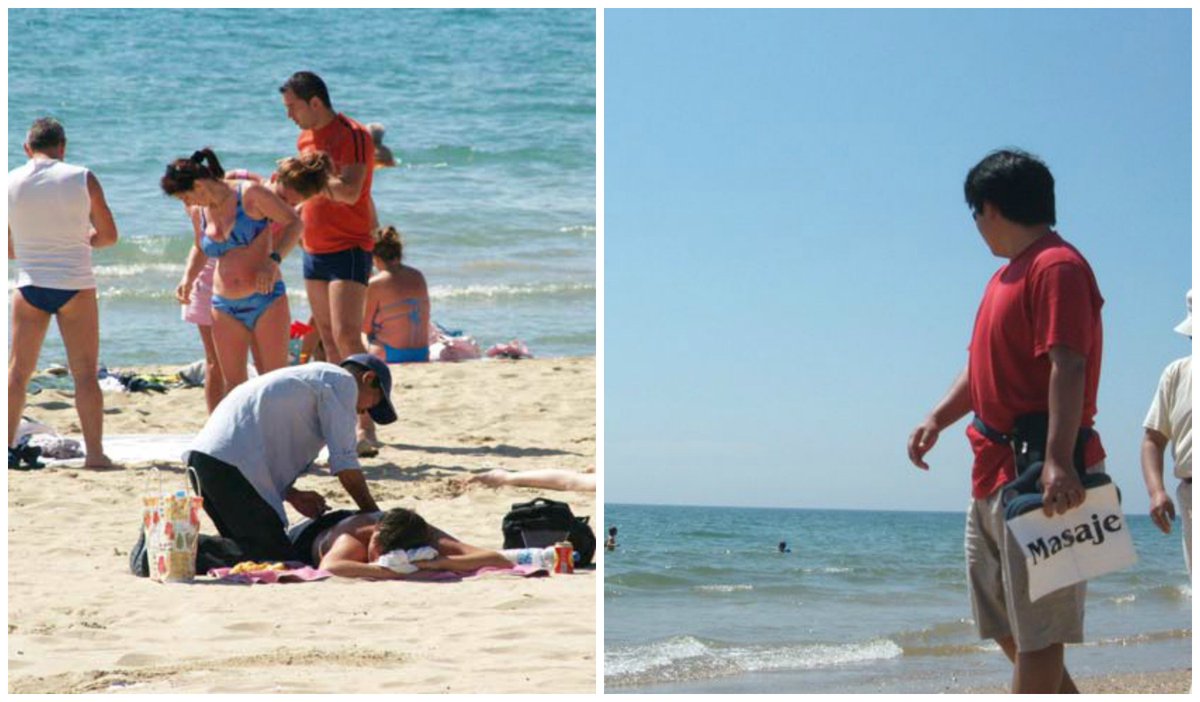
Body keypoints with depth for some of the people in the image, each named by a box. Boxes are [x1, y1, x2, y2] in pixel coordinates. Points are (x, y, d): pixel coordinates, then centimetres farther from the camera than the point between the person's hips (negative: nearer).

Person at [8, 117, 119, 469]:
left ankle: (6, 447, 11)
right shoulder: (82, 179, -5)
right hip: (75, 286, -2)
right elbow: (109, 235, 1)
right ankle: (94, 451, -1)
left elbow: (9, 249, 8)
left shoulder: (10, 183, 1)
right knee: (85, 373, 1)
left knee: (18, 371, 11)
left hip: (30, 287, 2)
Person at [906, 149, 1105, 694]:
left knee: (1035, 630, -7)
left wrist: (1058, 460, -31)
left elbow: (1068, 366, -22)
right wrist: (938, 418, 8)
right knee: (1002, 623, 15)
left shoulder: (1058, 267, -12)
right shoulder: (1007, 276, 20)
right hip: (993, 475, 11)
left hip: (1039, 479, -11)